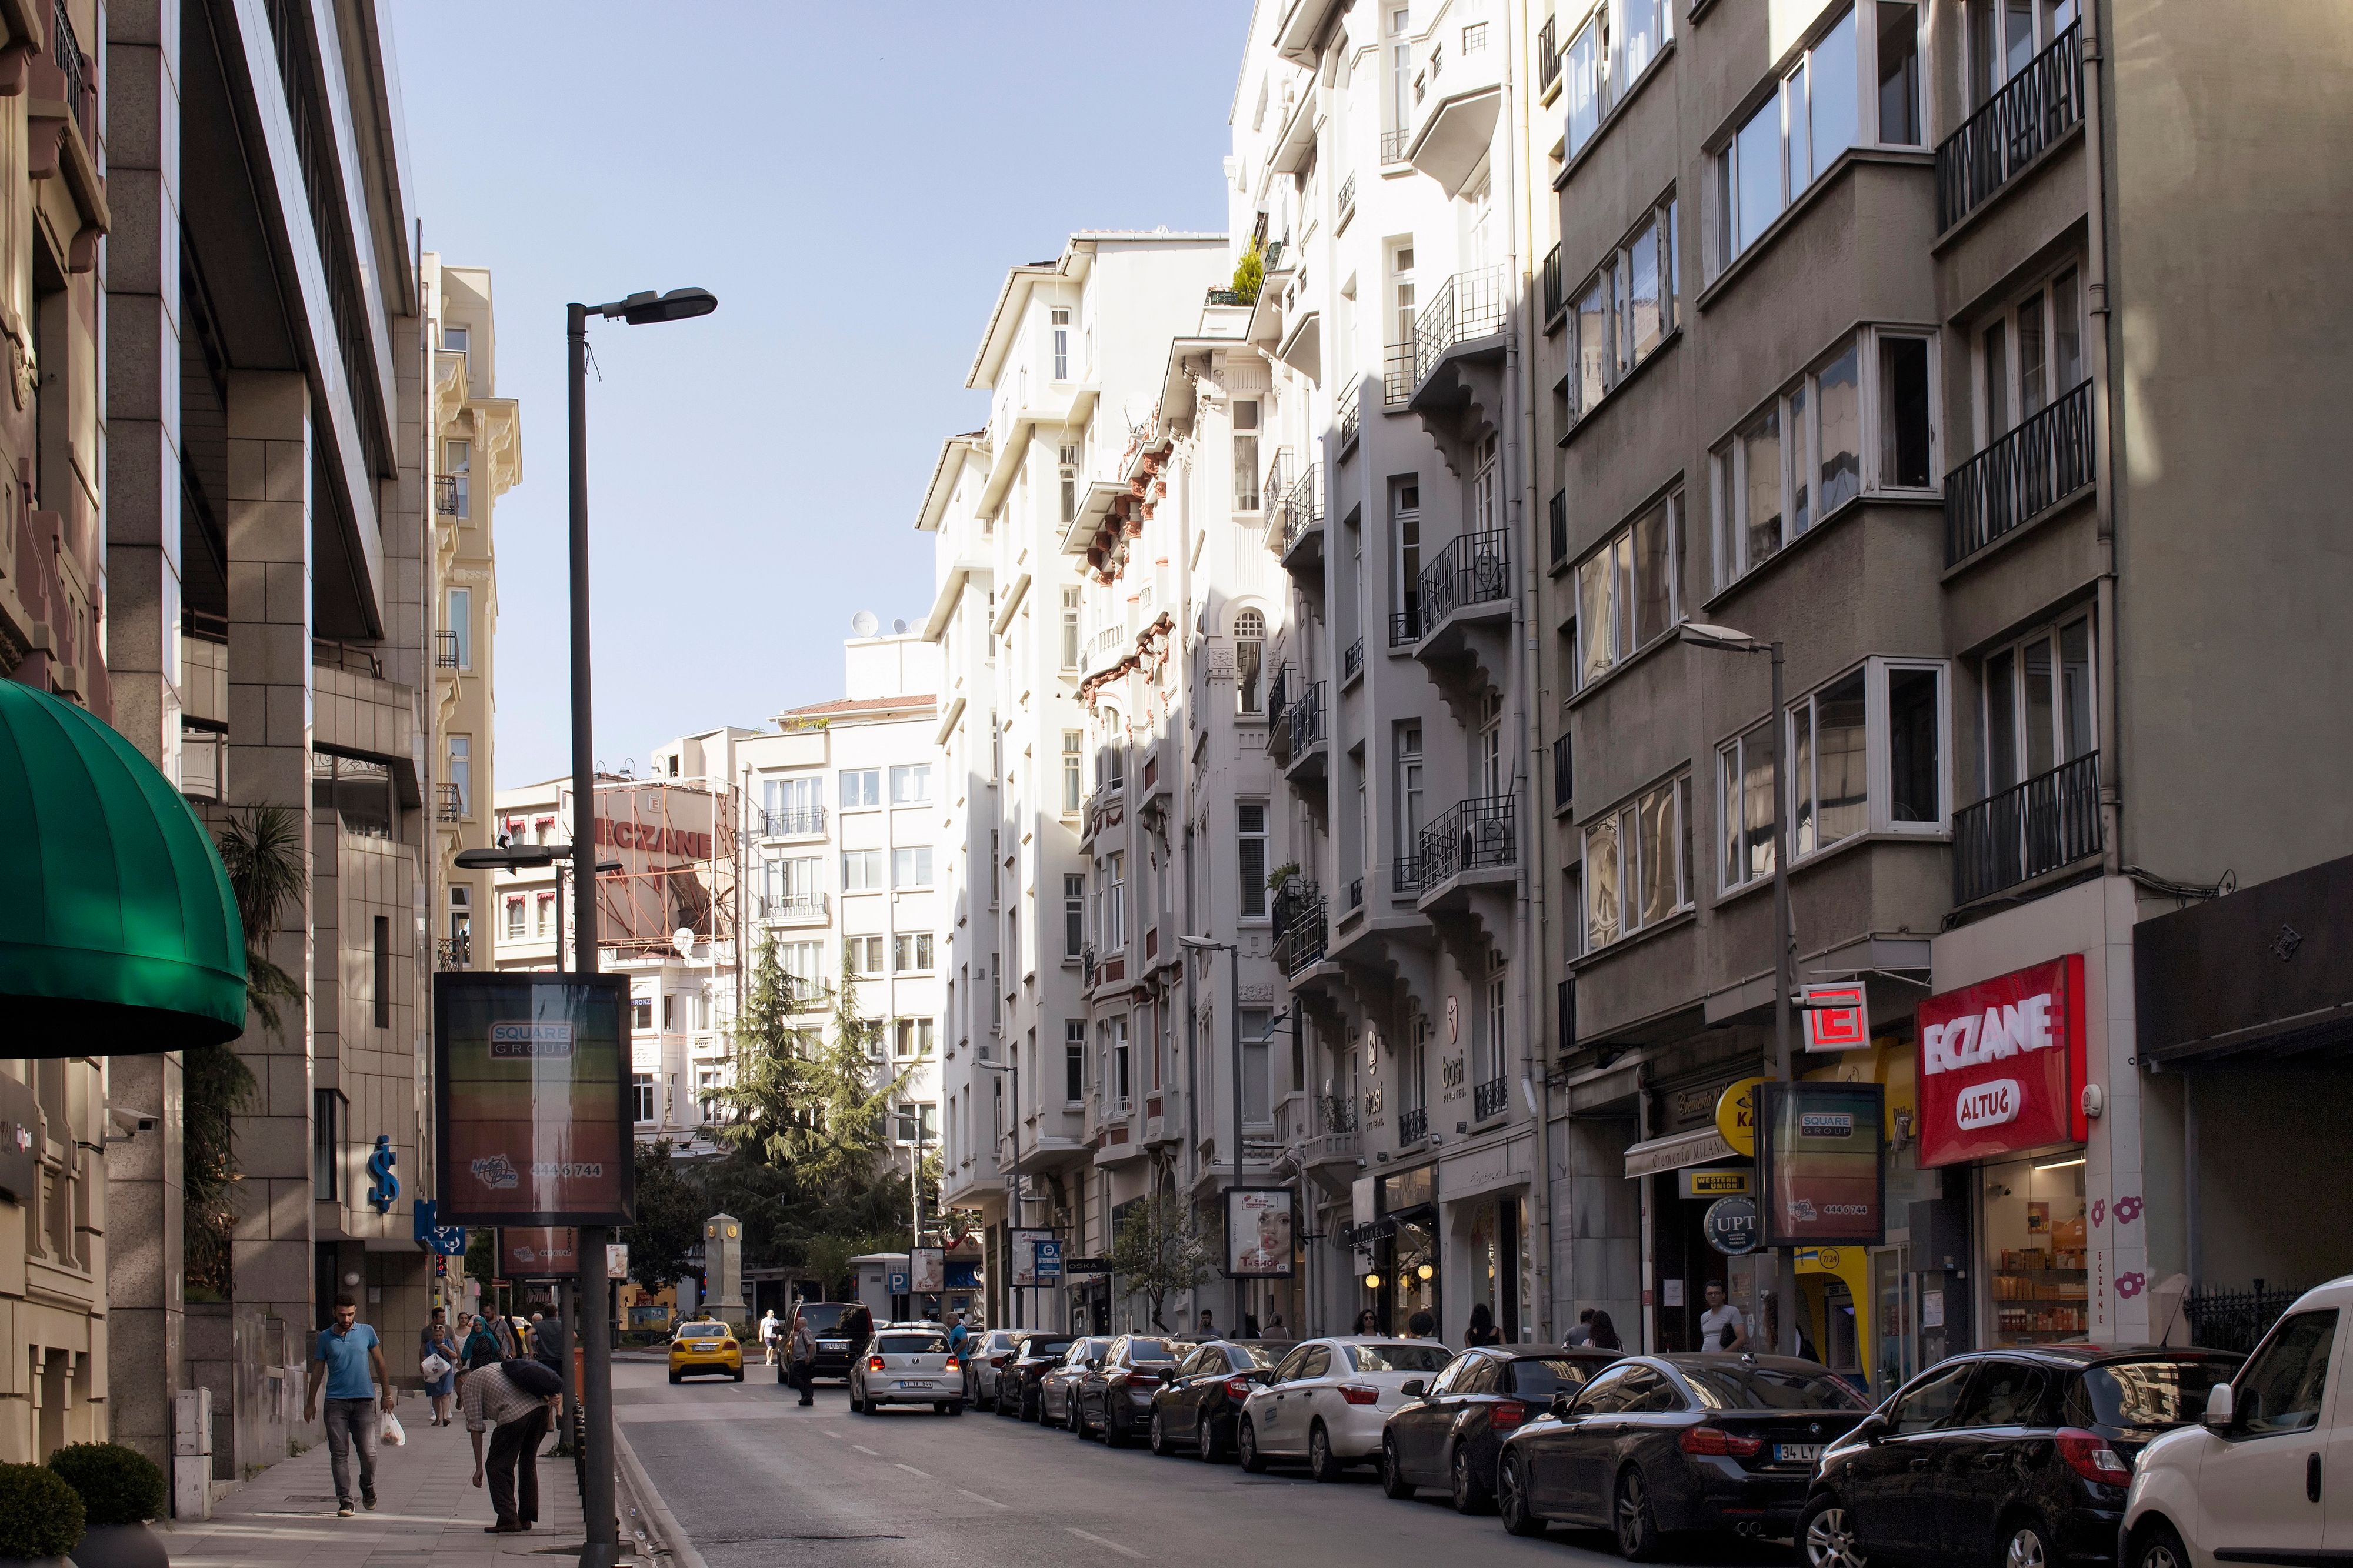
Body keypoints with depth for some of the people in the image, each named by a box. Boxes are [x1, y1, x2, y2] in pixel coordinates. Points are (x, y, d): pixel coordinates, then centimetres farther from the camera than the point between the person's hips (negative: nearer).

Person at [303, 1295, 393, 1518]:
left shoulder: (366, 1332, 6)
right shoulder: (325, 1337, 6)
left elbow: (379, 1363, 13)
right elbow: (318, 1370, 13)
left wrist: (386, 1394, 12)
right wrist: (310, 1403, 12)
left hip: (364, 1400, 0)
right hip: (336, 1401, 0)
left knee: (368, 1452, -5)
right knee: (339, 1454, -3)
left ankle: (368, 1488, 22)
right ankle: (345, 1501, 1)